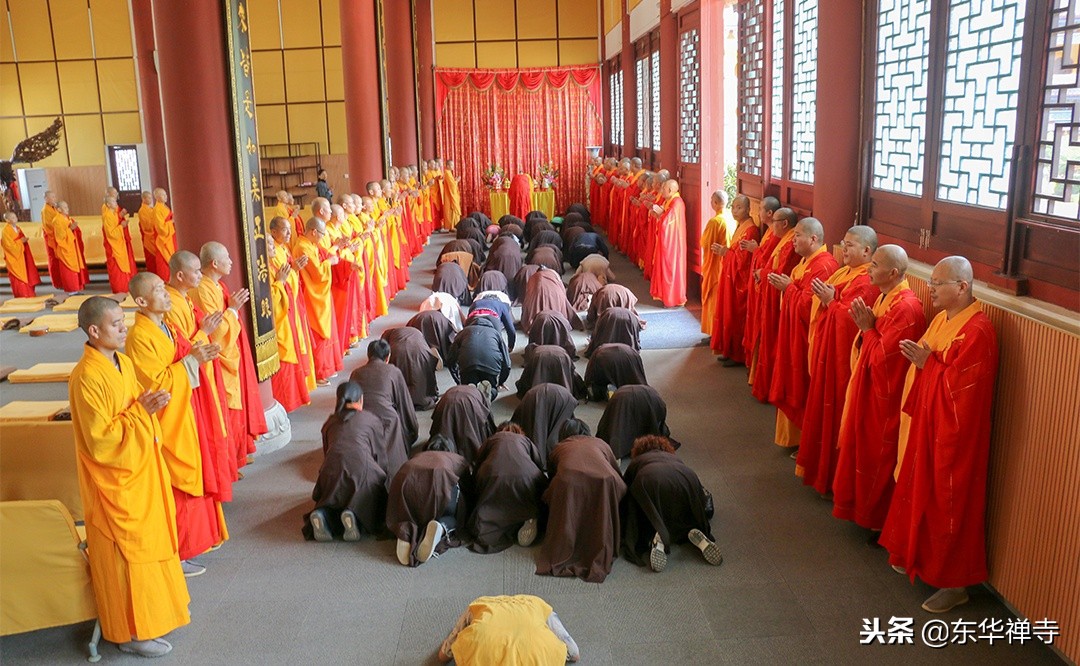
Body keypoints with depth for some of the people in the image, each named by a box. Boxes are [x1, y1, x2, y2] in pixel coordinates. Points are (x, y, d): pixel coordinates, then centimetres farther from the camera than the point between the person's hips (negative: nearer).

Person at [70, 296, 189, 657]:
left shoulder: (123, 362, 4)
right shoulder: (87, 377, -22)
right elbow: (100, 441, -23)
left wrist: (151, 405, -5)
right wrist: (140, 411, -21)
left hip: (140, 472, 9)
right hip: (115, 482, -8)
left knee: (148, 543, 19)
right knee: (126, 553, 4)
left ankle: (151, 613, 35)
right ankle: (131, 632, 19)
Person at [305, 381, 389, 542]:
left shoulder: (329, 422, 26)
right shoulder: (372, 419, 19)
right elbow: (380, 452, 23)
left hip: (331, 472, 3)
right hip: (362, 470, -3)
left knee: (335, 502, 24)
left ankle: (323, 515, -10)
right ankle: (353, 515, -18)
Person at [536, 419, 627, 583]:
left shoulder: (558, 449, 36)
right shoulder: (601, 444, 37)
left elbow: (551, 477, 42)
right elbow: (619, 475, 42)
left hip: (568, 485, -1)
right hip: (604, 482, 1)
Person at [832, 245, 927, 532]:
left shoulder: (906, 307, -23)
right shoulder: (885, 298, 7)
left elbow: (882, 356, -25)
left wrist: (867, 328, -13)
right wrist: (866, 325, -6)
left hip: (886, 395, -10)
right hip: (870, 389, 10)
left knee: (880, 457, 3)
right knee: (864, 450, 19)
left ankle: (880, 520, 18)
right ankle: (863, 508, 34)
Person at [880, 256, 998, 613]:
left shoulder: (977, 332, -22)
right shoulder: (942, 318, 6)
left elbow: (958, 389, -24)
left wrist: (927, 363, -19)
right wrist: (917, 356, -4)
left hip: (953, 434, -9)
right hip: (926, 423, 9)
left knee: (948, 503, 2)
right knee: (920, 491, 19)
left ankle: (954, 582, 16)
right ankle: (919, 556, 37)